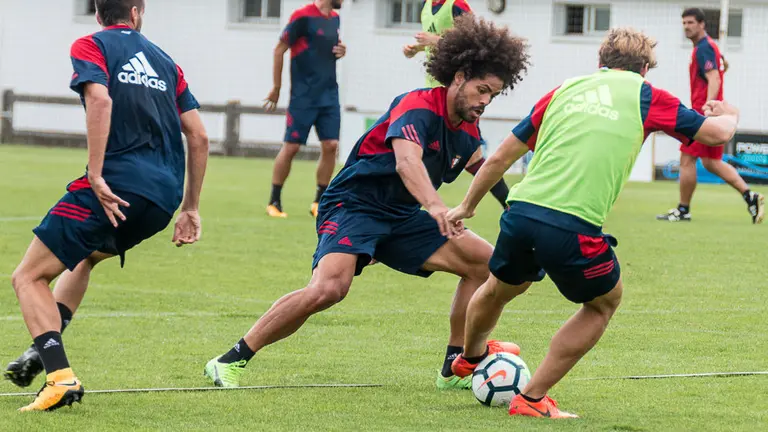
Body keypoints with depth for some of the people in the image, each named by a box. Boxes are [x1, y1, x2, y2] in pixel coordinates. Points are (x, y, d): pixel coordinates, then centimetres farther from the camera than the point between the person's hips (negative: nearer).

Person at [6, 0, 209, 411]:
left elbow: (100, 100, -16)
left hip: (116, 187, -7)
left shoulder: (90, 46, 5)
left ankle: (61, 376, -19)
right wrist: (190, 208, 22)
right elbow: (198, 136, 17)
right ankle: (45, 351, 19)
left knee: (29, 276, 1)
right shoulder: (164, 61, 21)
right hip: (165, 195, 7)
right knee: (83, 256, 33)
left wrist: (96, 177, -18)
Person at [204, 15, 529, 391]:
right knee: (329, 287, -33)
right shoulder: (419, 106, -20)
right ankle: (230, 362, -23)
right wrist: (434, 204, -56)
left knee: (487, 262, -1)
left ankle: (455, 369, 7)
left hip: (400, 219, 9)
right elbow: (406, 161, -40)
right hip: (354, 204, -9)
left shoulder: (466, 131, 6)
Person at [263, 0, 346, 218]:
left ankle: (319, 202, 10)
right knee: (291, 146, -4)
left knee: (330, 145, -1)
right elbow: (279, 50, -6)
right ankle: (274, 202, 8)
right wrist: (276, 88, -4)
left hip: (329, 94, 6)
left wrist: (341, 50, 3)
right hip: (304, 95, -6)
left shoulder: (334, 18, 11)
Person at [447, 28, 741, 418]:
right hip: (573, 226, -4)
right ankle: (532, 399, 20)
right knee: (604, 302, 23)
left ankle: (470, 357, 61)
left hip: (520, 211, 4)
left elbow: (501, 157, 22)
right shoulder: (645, 96, 9)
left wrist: (467, 206, 36)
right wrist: (727, 114, 38)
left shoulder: (565, 90, 19)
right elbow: (716, 133, 14)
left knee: (499, 289, 33)